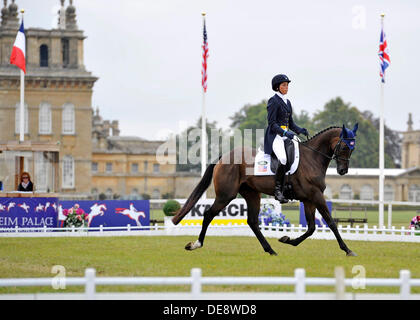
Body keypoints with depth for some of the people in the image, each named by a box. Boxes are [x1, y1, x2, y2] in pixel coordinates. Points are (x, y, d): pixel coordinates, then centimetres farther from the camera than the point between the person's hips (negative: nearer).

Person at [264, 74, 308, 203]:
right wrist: (284, 132, -24)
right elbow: (272, 123, -12)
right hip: (275, 136, -9)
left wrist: (301, 130, 4)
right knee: (283, 159, -30)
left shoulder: (287, 102, 19)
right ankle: (278, 189, -25)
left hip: (286, 135, 9)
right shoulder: (273, 101, -6)